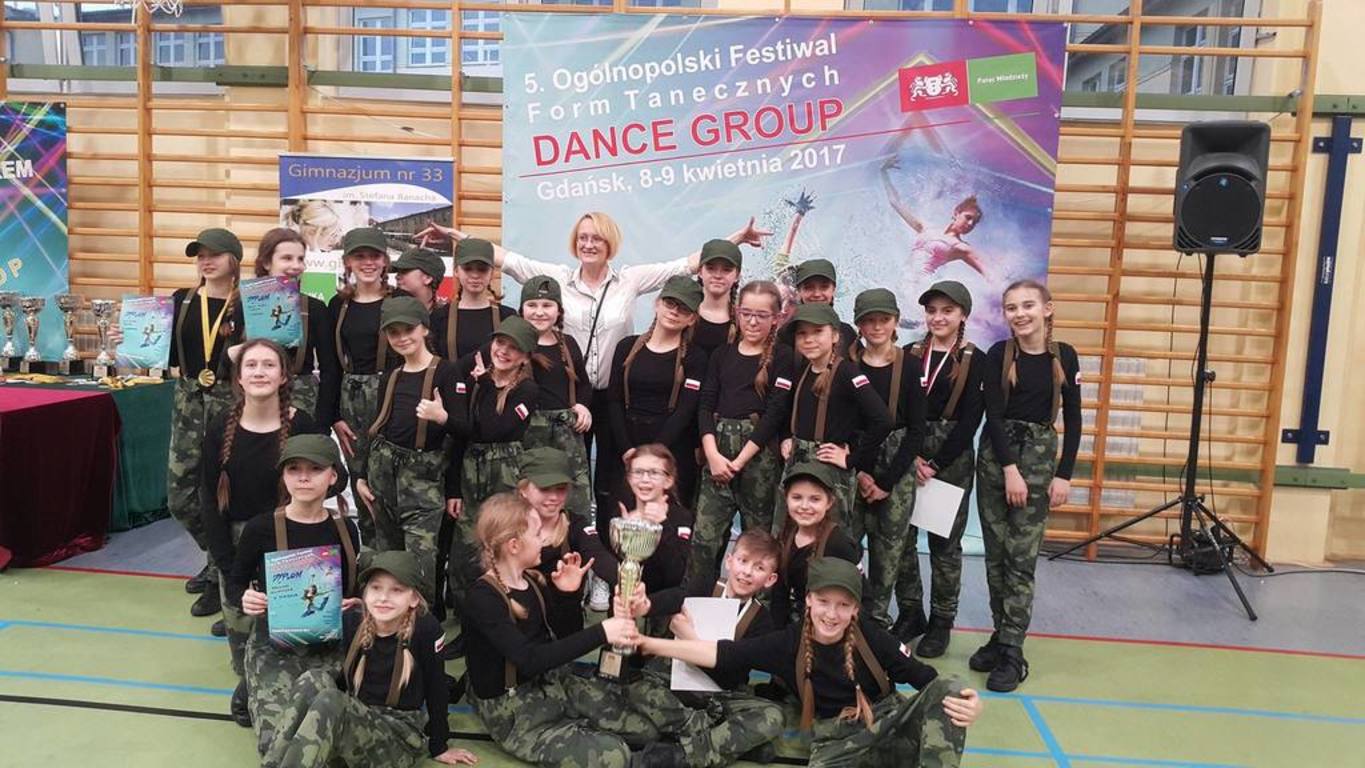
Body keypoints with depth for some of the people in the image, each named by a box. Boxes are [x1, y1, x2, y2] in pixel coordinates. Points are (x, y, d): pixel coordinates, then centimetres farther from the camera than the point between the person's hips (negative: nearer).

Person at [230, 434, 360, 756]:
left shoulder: (345, 528, -2)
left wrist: (357, 603, -10)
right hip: (273, 647, -1)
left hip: (328, 647, 2)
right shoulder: (260, 528, -10)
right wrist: (245, 600, -19)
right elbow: (234, 586, 3)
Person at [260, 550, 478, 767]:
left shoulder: (425, 629, -16)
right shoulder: (351, 620, -4)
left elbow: (436, 688, -5)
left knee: (329, 702, -31)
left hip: (401, 737, -4)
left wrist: (438, 747, 3)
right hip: (351, 721, 4)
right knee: (314, 679, -24)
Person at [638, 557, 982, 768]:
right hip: (836, 740, 0)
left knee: (949, 689, -24)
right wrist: (650, 644, -16)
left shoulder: (872, 638, -11)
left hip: (889, 719, 1)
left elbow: (926, 678, -5)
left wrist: (967, 700, -27)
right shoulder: (789, 644, -9)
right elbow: (723, 653, -10)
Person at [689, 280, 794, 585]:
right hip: (718, 452, 3)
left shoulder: (783, 358, 1)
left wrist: (739, 461, -9)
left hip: (760, 454, -3)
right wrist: (713, 454, -7)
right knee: (704, 535, -3)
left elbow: (775, 414, -6)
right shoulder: (722, 355, 12)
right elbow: (705, 405, 7)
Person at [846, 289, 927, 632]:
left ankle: (877, 618, 22)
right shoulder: (846, 362, 0)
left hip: (896, 465, 0)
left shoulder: (910, 365, -3)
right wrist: (857, 472, -7)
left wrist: (886, 481, -7)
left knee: (889, 549, 5)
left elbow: (916, 431, -3)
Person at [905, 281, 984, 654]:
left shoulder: (974, 360, -2)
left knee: (944, 542, 5)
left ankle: (942, 622, 18)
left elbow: (970, 419, -8)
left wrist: (936, 463, -11)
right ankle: (909, 613, 22)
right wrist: (912, 457, -9)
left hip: (952, 456, -3)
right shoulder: (910, 354, 6)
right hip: (908, 453, 3)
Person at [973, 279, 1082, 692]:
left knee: (1022, 557, -3)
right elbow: (993, 414, -7)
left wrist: (1064, 474, -4)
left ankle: (1012, 651, 1)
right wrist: (1010, 468, -14)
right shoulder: (998, 355, -2)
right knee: (996, 554, 5)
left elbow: (1073, 419, 2)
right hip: (996, 456, 1)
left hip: (1040, 456, -1)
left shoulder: (1064, 356, 0)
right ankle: (1000, 636, 17)